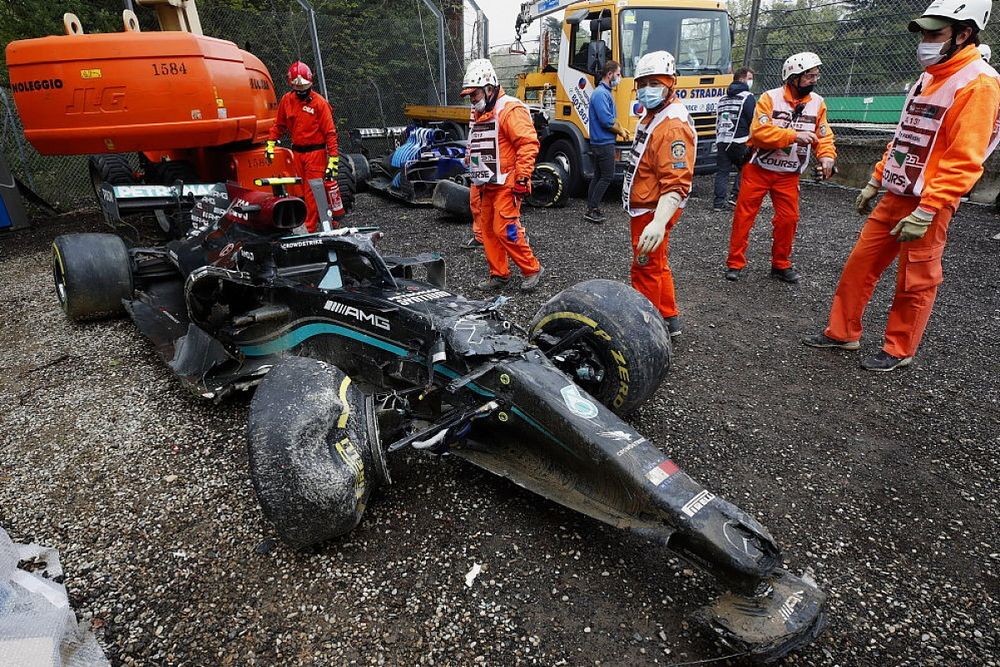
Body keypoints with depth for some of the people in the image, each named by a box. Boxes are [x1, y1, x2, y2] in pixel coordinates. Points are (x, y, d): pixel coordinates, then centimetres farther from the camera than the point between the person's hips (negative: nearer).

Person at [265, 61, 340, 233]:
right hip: (297, 152, 5)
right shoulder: (287, 100, 7)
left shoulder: (319, 102, -7)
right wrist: (270, 143, 12)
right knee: (305, 190, 8)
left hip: (315, 152, -5)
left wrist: (333, 159, -14)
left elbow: (330, 132, -9)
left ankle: (310, 227, 1)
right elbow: (279, 124, 19)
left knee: (312, 191, -5)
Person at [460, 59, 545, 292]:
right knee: (487, 230, 9)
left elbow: (528, 144, -19)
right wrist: (475, 179, 24)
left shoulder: (510, 109, -12)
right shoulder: (478, 114, 17)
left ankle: (532, 270, 4)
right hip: (485, 185, 9)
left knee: (505, 230, -12)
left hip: (506, 184, -9)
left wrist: (522, 179, -21)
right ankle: (499, 274, 21)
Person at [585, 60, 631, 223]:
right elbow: (607, 121, -22)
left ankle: (591, 208, 16)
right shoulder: (601, 94, -16)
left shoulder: (606, 92, 18)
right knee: (607, 177, -7)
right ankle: (592, 210, -5)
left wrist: (621, 129, 11)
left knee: (598, 176, 11)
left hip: (601, 142, 10)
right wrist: (621, 132, -9)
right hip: (604, 143, -10)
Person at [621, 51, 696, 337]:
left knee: (646, 270, 0)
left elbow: (677, 183, -34)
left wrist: (659, 222, -48)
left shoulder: (674, 125, -24)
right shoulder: (652, 115, 11)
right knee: (657, 266, 21)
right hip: (644, 208, 11)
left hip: (653, 211, -11)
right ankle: (669, 319, 36)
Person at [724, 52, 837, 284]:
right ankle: (735, 263, 10)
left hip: (788, 174, 4)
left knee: (788, 219, 4)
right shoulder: (770, 98, -10)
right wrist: (794, 135, -25)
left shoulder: (817, 103, 4)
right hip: (758, 169, -3)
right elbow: (759, 132, -21)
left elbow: (824, 136, 4)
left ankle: (781, 265, 20)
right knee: (744, 216, -1)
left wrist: (827, 156, -16)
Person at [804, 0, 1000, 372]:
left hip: (928, 205, -8)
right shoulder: (928, 79, 14)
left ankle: (899, 351, 19)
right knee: (859, 265, 10)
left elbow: (963, 161, -20)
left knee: (915, 283, 4)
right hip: (894, 198, 8)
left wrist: (925, 213, -24)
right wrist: (875, 183, 18)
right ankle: (843, 332, 22)